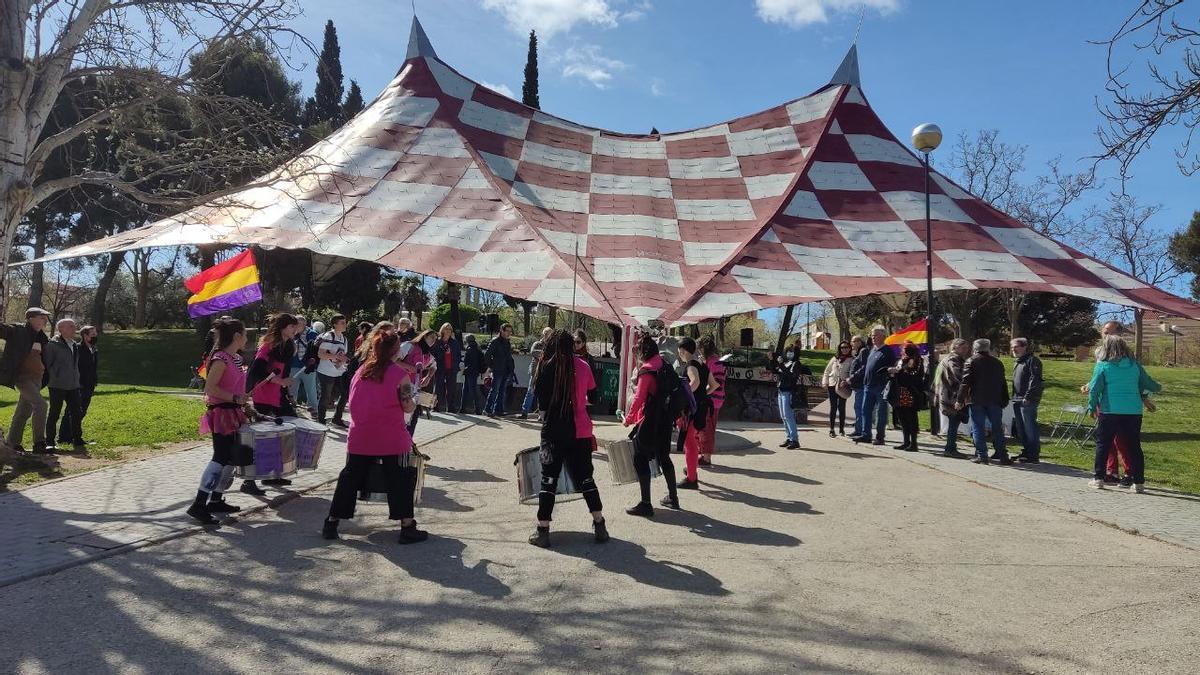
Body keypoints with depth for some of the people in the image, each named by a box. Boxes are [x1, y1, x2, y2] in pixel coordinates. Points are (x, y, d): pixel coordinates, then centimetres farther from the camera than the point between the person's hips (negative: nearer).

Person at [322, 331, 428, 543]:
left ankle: (331, 523, 19)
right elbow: (409, 407, -10)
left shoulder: (360, 372, 8)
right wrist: (412, 393, 9)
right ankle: (407, 528, 6)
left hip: (360, 437, 4)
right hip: (391, 438, -4)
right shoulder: (400, 374, -8)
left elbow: (352, 403, 13)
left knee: (350, 478, 15)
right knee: (401, 480, 5)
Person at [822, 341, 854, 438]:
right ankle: (831, 429, 6)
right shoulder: (834, 358, 10)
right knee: (833, 407, 2)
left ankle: (841, 428, 12)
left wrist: (846, 381, -19)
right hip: (832, 384, 2)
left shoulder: (851, 360, 2)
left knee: (841, 407, 1)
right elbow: (827, 371, 13)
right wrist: (825, 382, 5)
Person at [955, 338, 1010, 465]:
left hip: (976, 400, -4)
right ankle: (1002, 455, 10)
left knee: (978, 428, 1)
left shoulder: (971, 362, -5)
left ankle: (981, 455, -1)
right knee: (997, 428, 10)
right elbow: (1003, 384, 13)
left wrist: (960, 400, -8)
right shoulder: (997, 362, 11)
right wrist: (1004, 401, 18)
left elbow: (965, 383, -11)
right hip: (995, 401, 4)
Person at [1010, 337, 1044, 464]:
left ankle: (1034, 455, -4)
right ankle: (1026, 452, 22)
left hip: (1028, 401, -10)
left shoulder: (1032, 360, -8)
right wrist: (1014, 397, 16)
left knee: (1030, 428, -8)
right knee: (1021, 428, 14)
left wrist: (1028, 397, -21)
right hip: (1017, 400, 10)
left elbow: (1034, 380, -16)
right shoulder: (1017, 362, 20)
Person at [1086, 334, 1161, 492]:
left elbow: (1094, 389, -6)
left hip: (1109, 411, -3)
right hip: (1133, 412, 3)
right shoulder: (1135, 365, 5)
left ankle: (1098, 478, 8)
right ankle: (1138, 482, 10)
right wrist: (1157, 387, 37)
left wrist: (1092, 407, 4)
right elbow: (1147, 383, 14)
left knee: (1102, 444, 8)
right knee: (1134, 446, 9)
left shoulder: (1103, 365, -4)